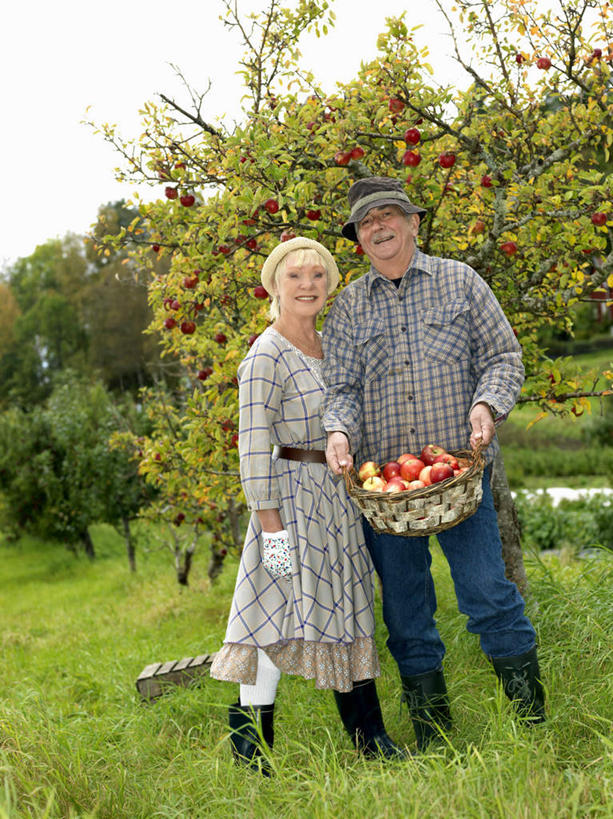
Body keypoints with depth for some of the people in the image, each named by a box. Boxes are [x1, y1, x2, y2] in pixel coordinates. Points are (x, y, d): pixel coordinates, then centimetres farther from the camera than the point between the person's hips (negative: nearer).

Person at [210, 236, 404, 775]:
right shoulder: (267, 356, -13)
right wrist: (269, 519, -21)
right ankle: (249, 745, 4)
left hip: (340, 498, 8)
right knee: (284, 613, -8)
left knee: (347, 610, 13)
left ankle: (369, 738, 23)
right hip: (293, 494, -8)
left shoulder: (330, 346, 12)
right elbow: (254, 447, -17)